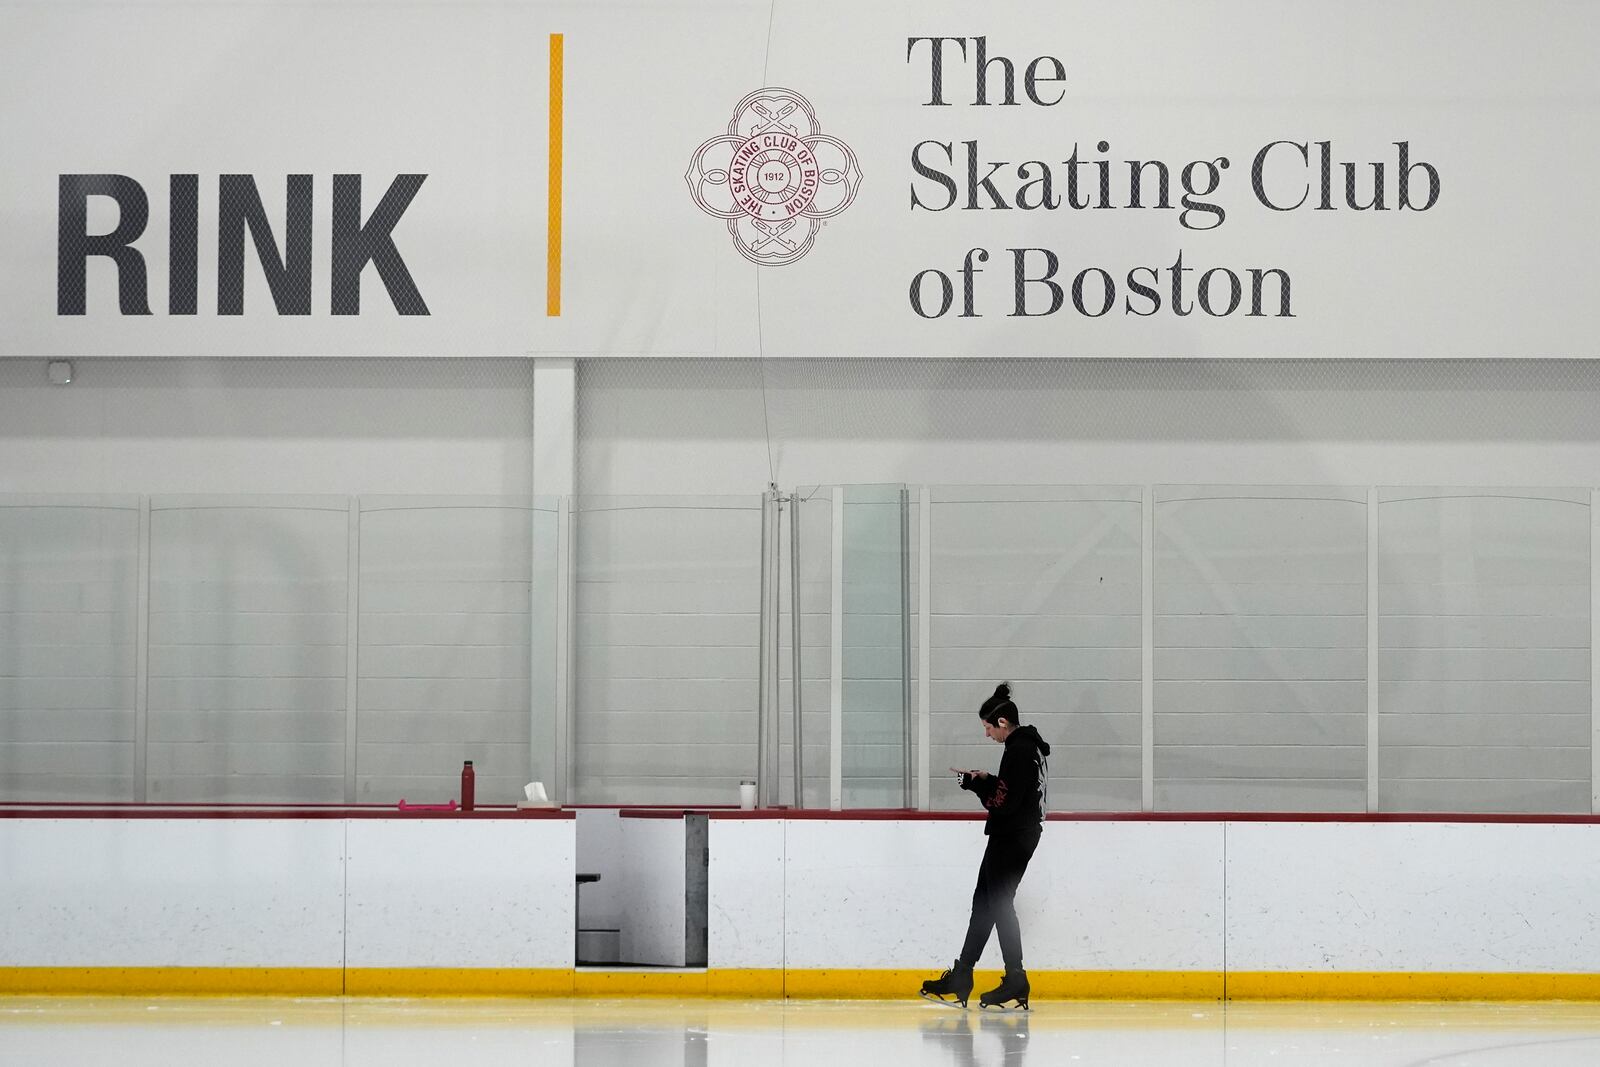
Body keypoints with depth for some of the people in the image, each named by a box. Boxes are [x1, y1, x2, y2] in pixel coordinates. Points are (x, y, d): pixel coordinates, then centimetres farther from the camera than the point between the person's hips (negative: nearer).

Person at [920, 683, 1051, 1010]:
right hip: (1017, 834, 11)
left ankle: (1015, 985, -3)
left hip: (1012, 838, -11)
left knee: (999, 904, -5)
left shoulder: (1019, 751, -19)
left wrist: (975, 783, -11)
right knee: (984, 901, 13)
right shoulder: (1028, 745, 13)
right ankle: (960, 981, 18)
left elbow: (1004, 801, -23)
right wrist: (985, 780, 5)